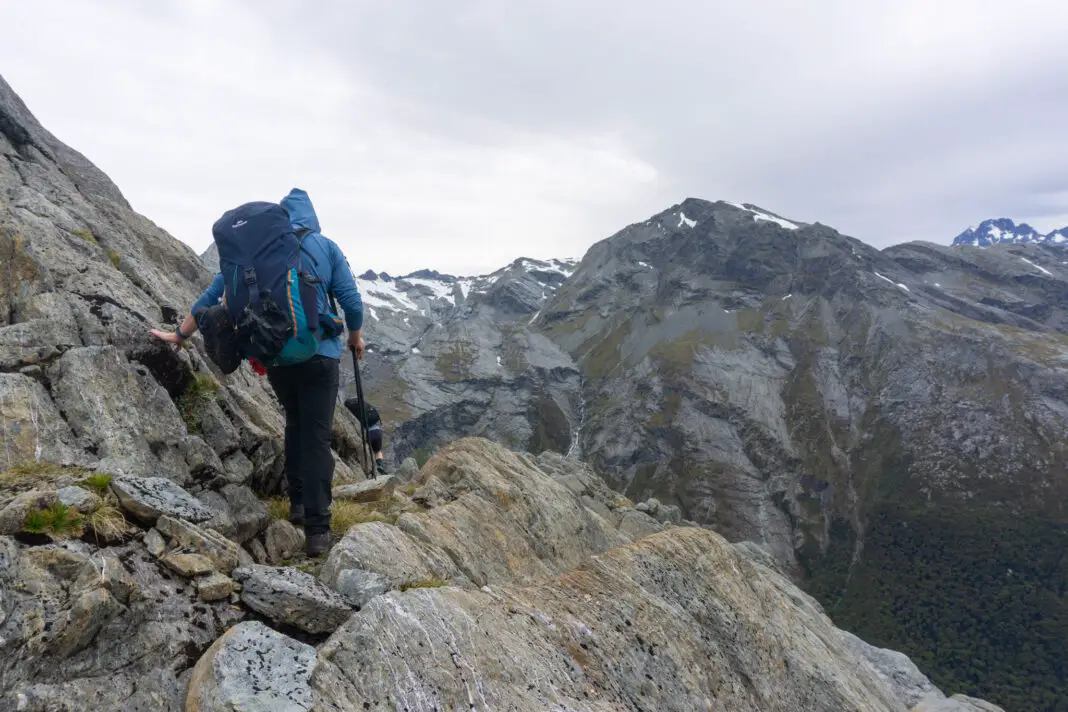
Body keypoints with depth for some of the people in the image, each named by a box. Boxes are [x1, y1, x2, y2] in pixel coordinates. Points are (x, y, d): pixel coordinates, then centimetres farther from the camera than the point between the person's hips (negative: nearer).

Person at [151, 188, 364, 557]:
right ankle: (317, 530, -6)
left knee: (295, 424, 25)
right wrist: (355, 335, 16)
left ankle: (297, 503, 27)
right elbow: (351, 300, -2)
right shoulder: (326, 247, 2)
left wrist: (180, 335, 18)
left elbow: (212, 296, 8)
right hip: (319, 354, -3)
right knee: (317, 438, -2)